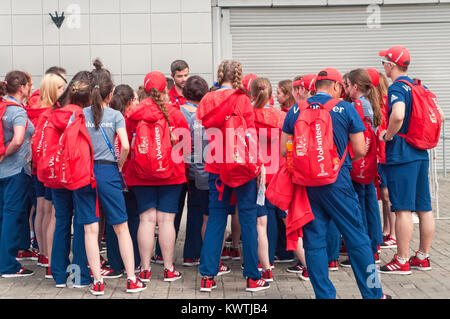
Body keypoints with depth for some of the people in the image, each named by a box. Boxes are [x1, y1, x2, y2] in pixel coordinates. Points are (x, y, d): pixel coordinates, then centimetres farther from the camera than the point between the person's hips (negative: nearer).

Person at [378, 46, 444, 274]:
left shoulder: (397, 87, -11)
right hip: (421, 154, 9)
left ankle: (402, 261, 0)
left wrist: (388, 135, -15)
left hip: (401, 155, -9)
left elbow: (397, 115, -31)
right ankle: (423, 257, 20)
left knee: (403, 209, -5)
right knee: (424, 208, 10)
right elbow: (439, 116, 18)